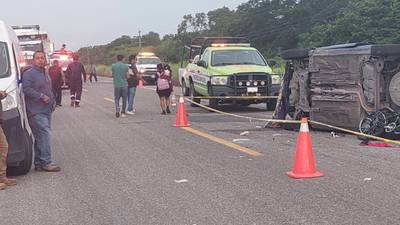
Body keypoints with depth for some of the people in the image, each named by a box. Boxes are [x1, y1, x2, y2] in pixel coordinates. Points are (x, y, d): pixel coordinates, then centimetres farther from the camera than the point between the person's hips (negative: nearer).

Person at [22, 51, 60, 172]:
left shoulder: (46, 75, 23)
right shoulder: (28, 74, -5)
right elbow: (27, 89, -17)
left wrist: (53, 101, 15)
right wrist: (42, 96, -19)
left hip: (47, 110, 9)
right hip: (36, 112, -9)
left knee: (41, 138, 11)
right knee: (45, 135, -15)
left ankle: (39, 163, 16)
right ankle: (46, 162, -13)